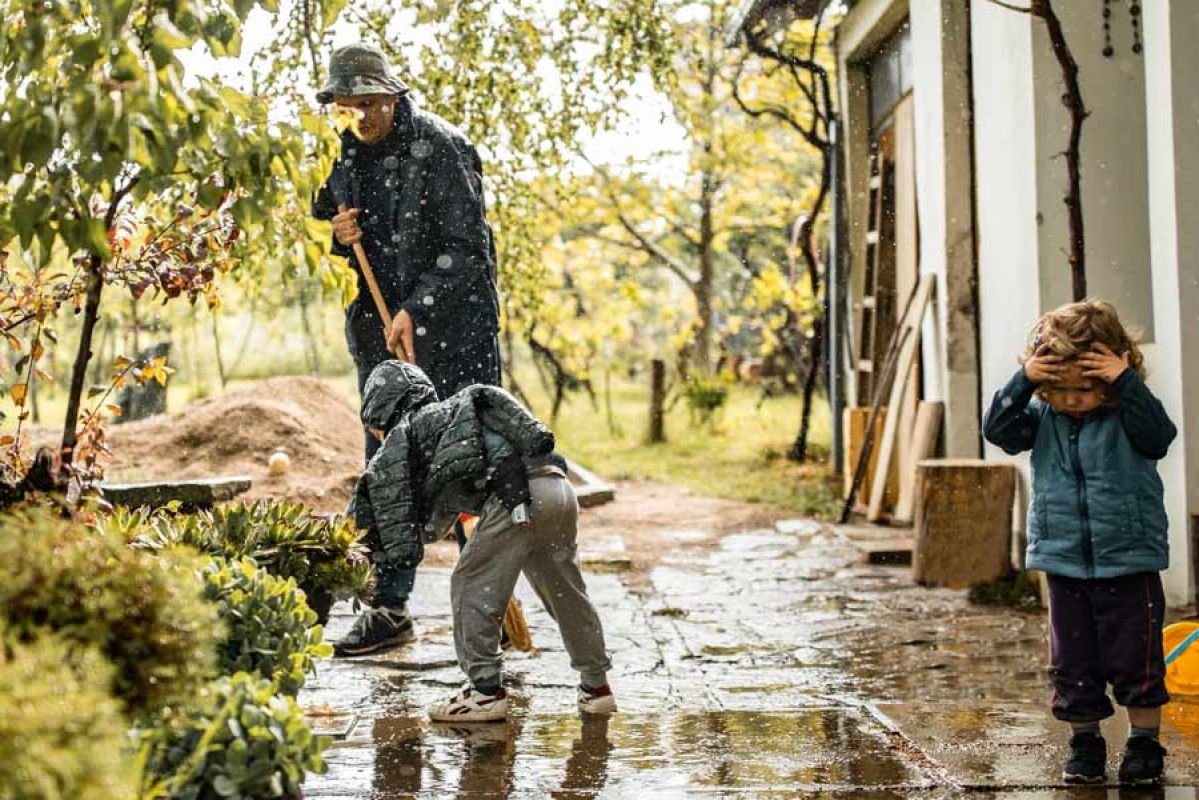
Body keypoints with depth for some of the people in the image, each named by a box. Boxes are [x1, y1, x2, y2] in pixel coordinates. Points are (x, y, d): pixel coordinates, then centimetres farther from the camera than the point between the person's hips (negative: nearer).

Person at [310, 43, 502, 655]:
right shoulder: (345, 153, 8)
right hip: (379, 330, 6)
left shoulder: (442, 147, -11)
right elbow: (324, 221, 21)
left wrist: (416, 311, -19)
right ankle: (389, 609, 14)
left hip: (450, 331, -6)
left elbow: (465, 248, -14)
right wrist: (337, 235, -3)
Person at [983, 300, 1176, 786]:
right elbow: (999, 429, -11)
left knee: (1135, 660, 3)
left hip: (1130, 564, -3)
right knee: (1073, 663, 10)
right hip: (1065, 565, 3)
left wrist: (1126, 381, -30)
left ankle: (1145, 745, 18)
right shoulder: (1042, 416, 1)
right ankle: (1085, 745, 23)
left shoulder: (1125, 415, -8)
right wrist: (1023, 381, -22)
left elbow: (1158, 435, -25)